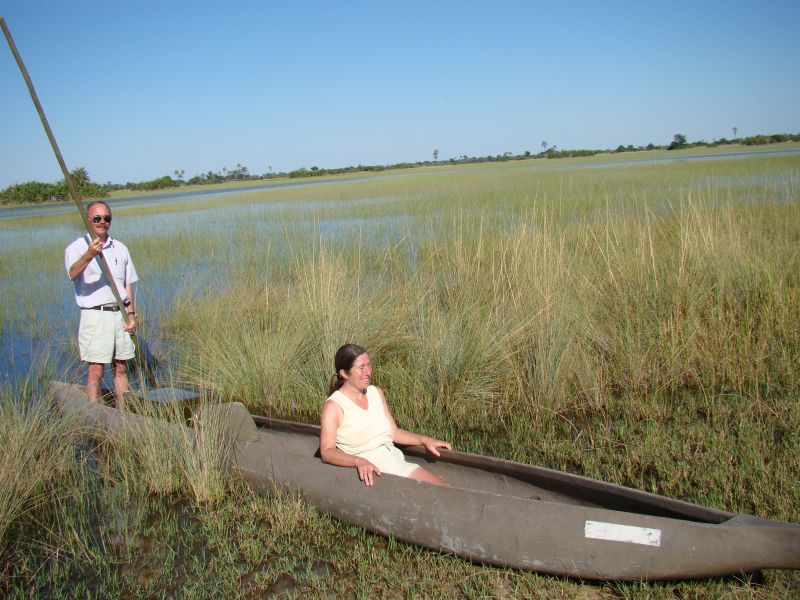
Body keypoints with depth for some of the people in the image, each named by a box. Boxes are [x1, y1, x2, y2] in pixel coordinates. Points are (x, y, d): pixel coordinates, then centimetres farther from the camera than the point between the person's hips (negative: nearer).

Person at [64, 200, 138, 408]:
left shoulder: (120, 248, 14)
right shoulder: (77, 248, -3)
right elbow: (73, 273, -24)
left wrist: (131, 314, 8)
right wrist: (89, 255, -43)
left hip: (120, 314, 5)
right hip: (95, 315, -5)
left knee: (121, 367, 10)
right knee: (96, 369, -8)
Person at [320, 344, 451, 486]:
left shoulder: (376, 393, 13)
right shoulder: (333, 406, -8)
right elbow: (327, 452, -18)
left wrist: (425, 440, 7)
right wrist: (358, 461, -35)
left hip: (397, 462, 7)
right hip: (368, 474, -6)